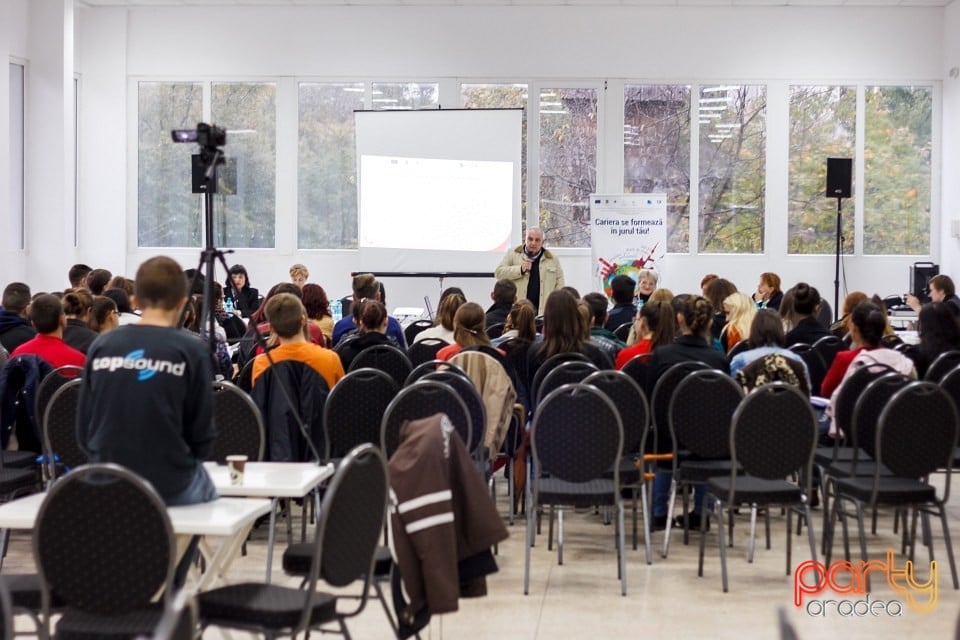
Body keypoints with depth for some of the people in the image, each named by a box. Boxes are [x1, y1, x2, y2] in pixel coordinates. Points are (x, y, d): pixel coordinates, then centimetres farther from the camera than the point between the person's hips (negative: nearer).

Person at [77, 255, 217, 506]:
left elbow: (83, 429, 2)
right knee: (205, 489, 31)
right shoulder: (191, 349, -10)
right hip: (171, 486, -3)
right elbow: (202, 432, -6)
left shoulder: (101, 345, -1)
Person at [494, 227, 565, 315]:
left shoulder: (552, 260, 12)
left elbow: (559, 285, 12)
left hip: (542, 311, 1)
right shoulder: (513, 254, 8)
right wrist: (520, 269, -13)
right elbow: (499, 272, 0)